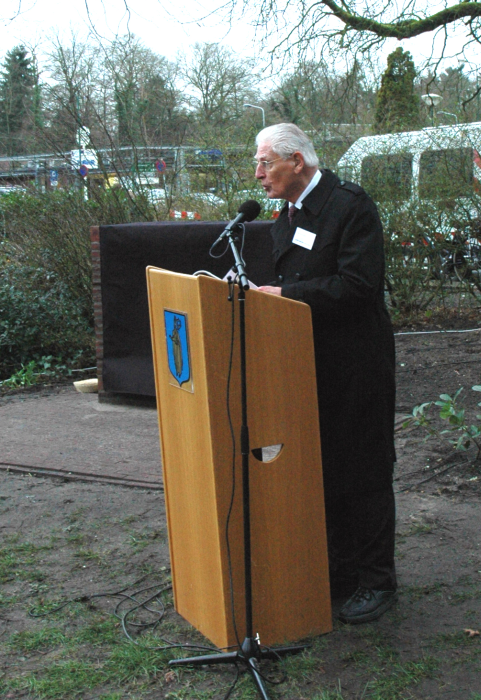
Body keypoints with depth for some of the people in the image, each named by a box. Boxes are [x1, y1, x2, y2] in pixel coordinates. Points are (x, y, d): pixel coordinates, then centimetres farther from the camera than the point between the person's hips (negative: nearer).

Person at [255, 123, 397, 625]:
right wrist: (267, 293, 0)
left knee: (362, 470, 0)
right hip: (311, 362, 8)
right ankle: (339, 568, 28)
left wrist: (285, 295, -21)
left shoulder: (351, 206, -14)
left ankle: (376, 581, 13)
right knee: (321, 467, 14)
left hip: (356, 365, -8)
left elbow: (356, 286, -22)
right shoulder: (287, 216, 13)